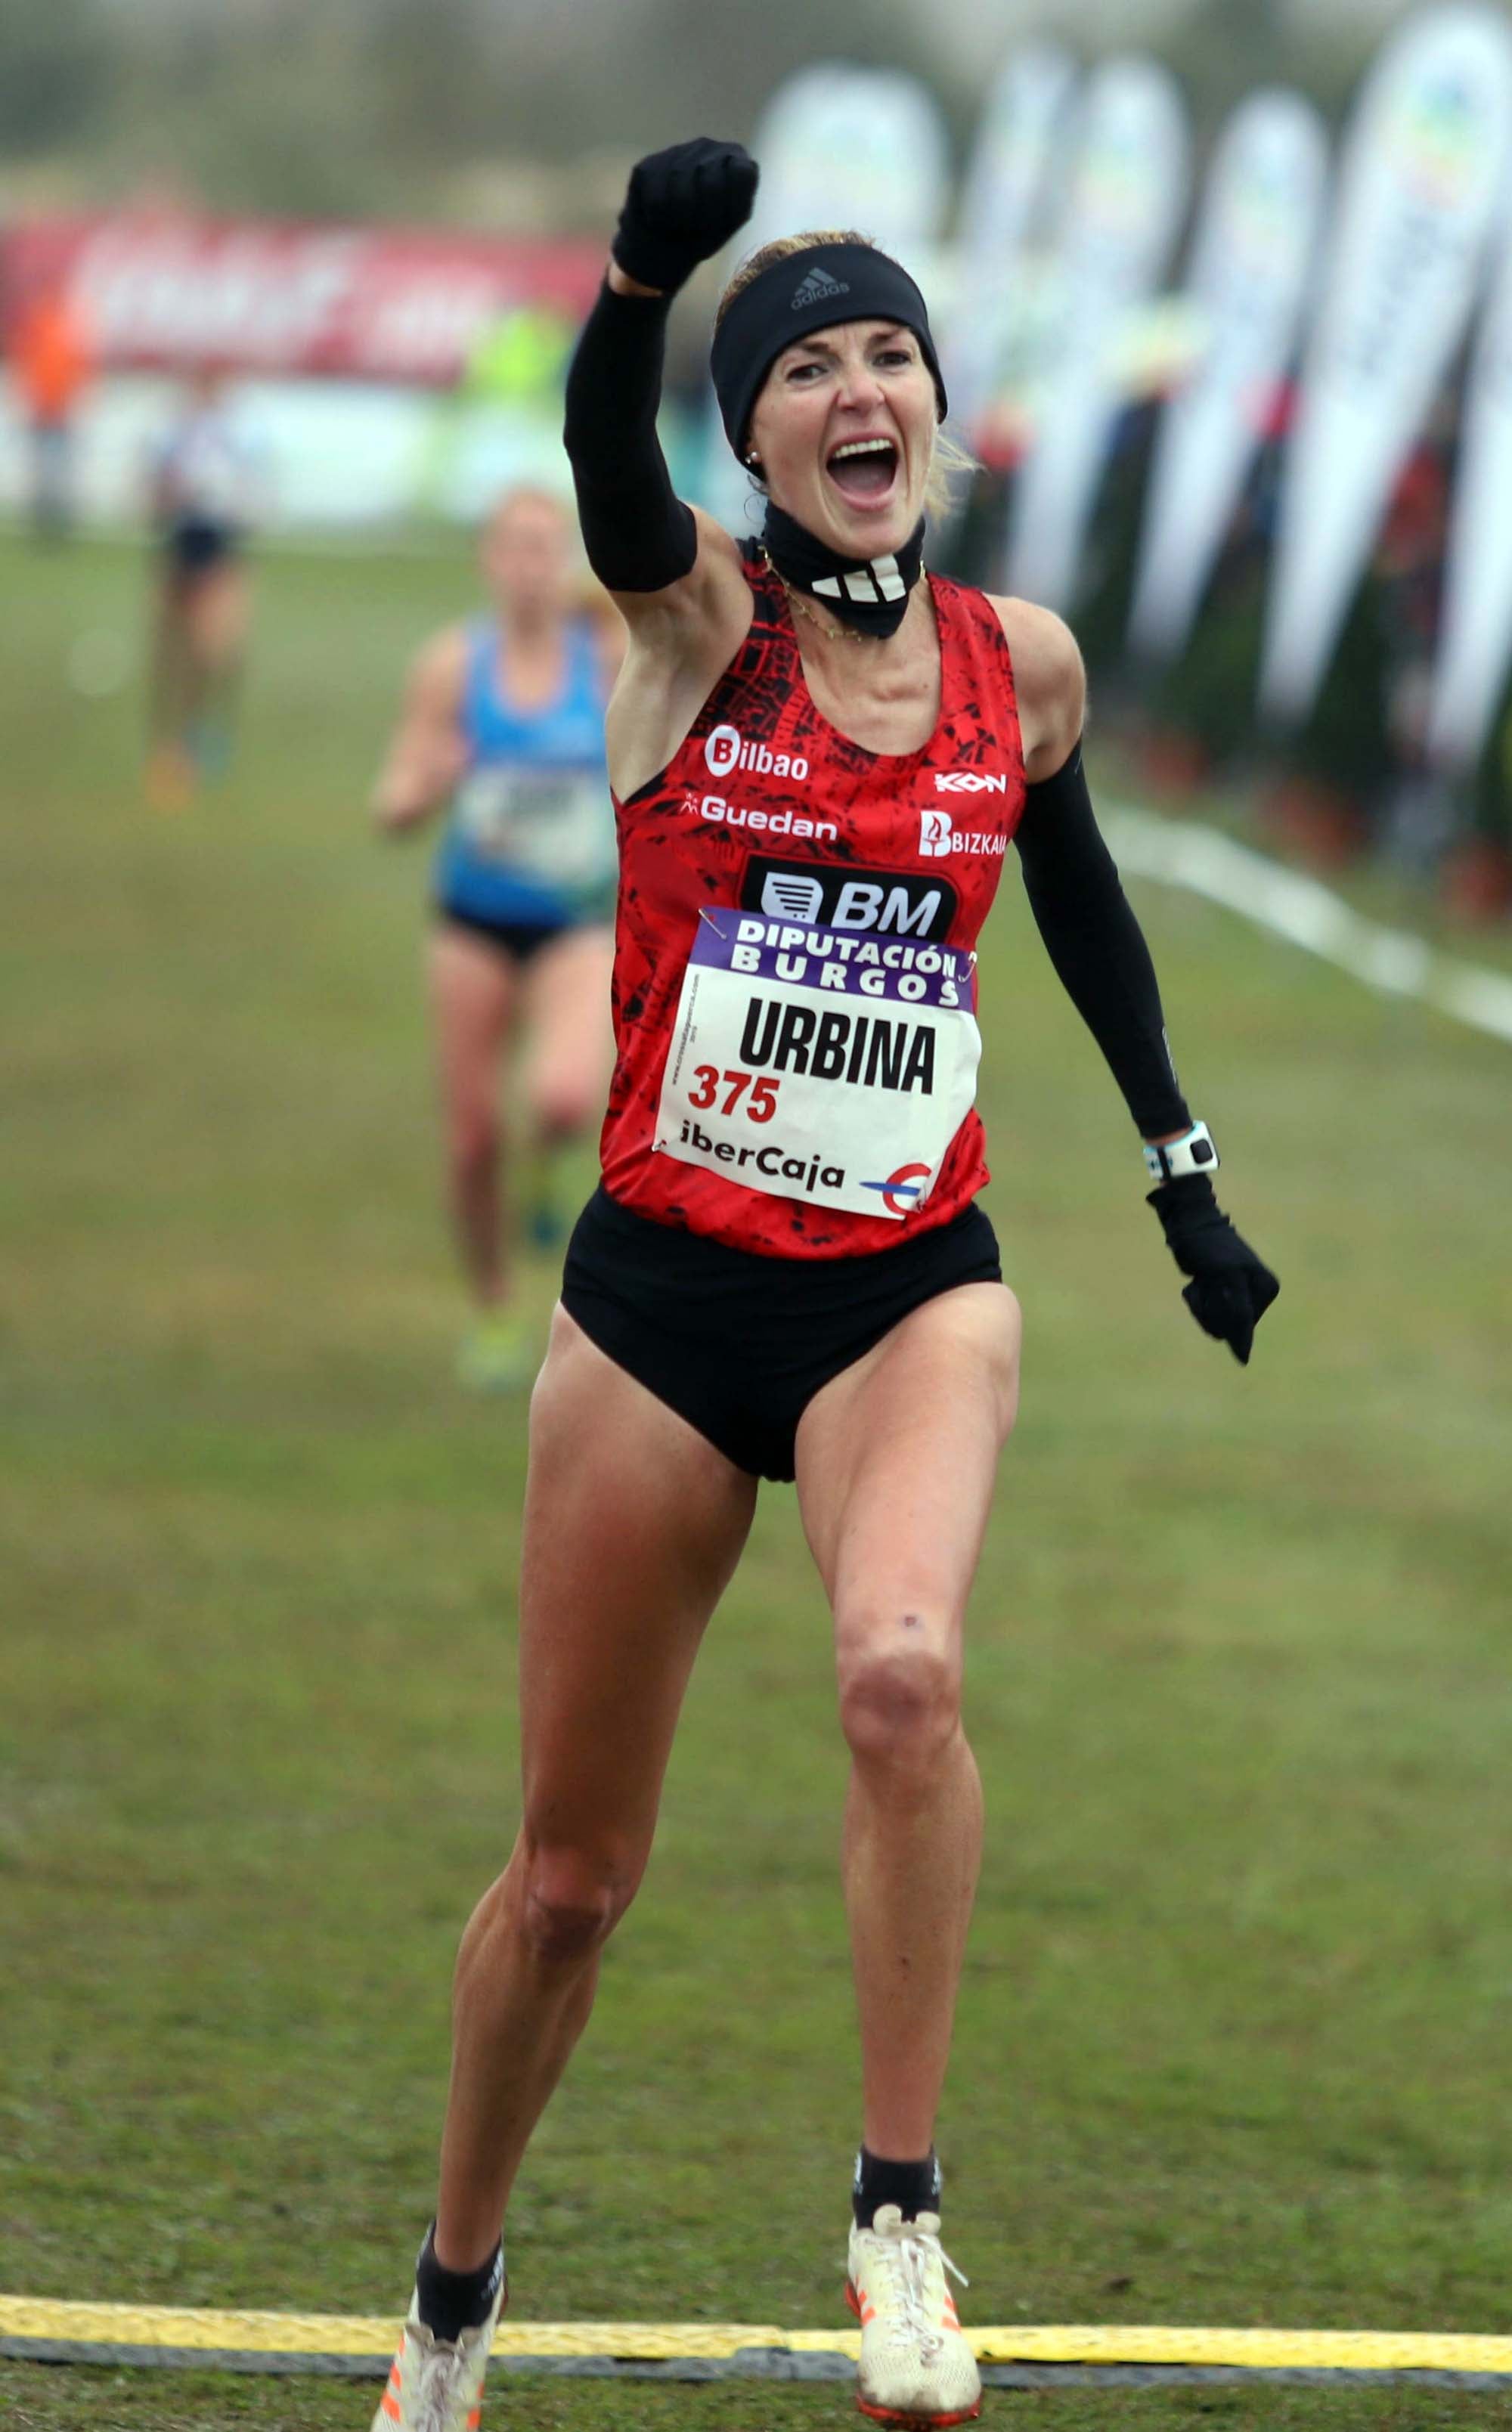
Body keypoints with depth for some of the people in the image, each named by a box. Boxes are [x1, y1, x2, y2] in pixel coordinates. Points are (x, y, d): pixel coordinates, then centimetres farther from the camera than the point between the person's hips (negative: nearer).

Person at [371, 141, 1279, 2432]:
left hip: (911, 1289, 1)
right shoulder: (700, 615, -7)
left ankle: (900, 2217, -21)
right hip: (662, 1289, -1)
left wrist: (1177, 1160, 22)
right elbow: (606, 458, -30)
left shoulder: (1023, 662, 1)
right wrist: (646, 270, -52)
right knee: (572, 1874, 8)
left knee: (904, 1667, -32)